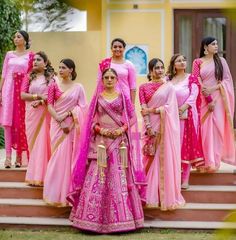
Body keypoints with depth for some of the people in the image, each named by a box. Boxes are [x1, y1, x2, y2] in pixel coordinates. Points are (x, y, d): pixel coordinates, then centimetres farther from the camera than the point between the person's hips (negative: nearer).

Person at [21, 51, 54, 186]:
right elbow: (23, 95, 0)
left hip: (45, 113, -3)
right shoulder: (29, 77, 10)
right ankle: (34, 176, 6)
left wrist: (42, 101, -19)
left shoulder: (51, 77, 2)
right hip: (31, 113, 3)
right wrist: (38, 96, -13)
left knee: (43, 142, -6)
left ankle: (41, 176, -3)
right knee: (33, 143, 3)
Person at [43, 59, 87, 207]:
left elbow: (82, 107, -1)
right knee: (58, 156, 0)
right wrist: (60, 121, -11)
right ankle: (57, 193, 7)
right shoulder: (54, 85, 5)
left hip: (72, 125, -1)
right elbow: (50, 105, 0)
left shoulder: (78, 87, 4)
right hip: (57, 124, 1)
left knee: (70, 156, -2)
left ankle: (68, 192, 5)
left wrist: (67, 114, -13)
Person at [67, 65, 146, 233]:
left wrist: (122, 129, -9)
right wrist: (100, 129, -10)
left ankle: (120, 217, 3)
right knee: (97, 176, -5)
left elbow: (132, 116, 6)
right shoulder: (97, 98, 8)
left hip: (119, 140, 0)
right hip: (101, 141, 0)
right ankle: (96, 217, 1)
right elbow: (91, 120, 8)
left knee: (119, 177, -3)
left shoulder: (123, 97, 7)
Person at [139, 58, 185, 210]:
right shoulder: (144, 87, 7)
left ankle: (166, 196, 4)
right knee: (151, 159, -1)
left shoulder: (169, 87, 7)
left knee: (165, 159, -1)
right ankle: (151, 196, 4)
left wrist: (152, 110, -7)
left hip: (165, 127, 0)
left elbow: (169, 107, -4)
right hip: (150, 126, 0)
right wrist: (149, 127, -11)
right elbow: (143, 110, 0)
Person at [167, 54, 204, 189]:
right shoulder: (169, 79, 13)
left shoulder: (192, 78, 4)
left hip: (187, 116, -3)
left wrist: (184, 107, -20)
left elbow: (194, 95, -7)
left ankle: (185, 179, 2)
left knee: (187, 144, -2)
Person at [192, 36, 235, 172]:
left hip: (219, 99, 1)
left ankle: (215, 160, -1)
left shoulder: (221, 61, 8)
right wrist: (208, 99, -12)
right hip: (203, 100, -1)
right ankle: (205, 161, 0)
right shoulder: (198, 62, 4)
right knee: (205, 129, -4)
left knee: (218, 128, -3)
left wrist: (213, 89, -13)